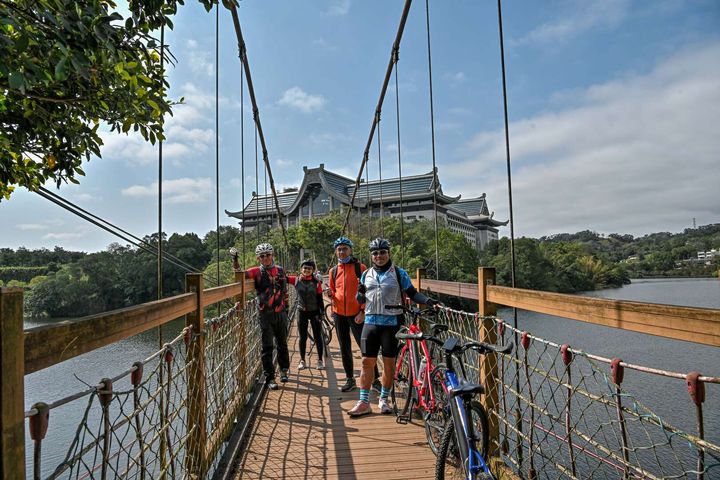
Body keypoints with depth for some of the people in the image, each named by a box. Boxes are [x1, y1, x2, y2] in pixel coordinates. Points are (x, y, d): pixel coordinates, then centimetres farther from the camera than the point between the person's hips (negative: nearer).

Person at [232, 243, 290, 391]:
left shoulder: (280, 270, 6)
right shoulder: (257, 271, -3)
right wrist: (235, 259, -33)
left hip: (280, 312, 3)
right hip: (265, 314, -3)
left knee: (282, 343, 15)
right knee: (267, 346, 0)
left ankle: (284, 369, 35)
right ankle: (269, 378, 8)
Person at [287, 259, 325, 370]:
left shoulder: (317, 282, -7)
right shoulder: (296, 280, -3)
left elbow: (320, 299, -6)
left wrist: (321, 313, -8)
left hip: (314, 312, -1)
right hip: (302, 312, 2)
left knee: (318, 337, 6)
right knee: (302, 338, 9)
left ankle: (320, 361, 17)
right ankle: (302, 361, 21)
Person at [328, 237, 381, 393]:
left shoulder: (360, 268, -3)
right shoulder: (333, 271, 9)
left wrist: (362, 312, -10)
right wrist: (330, 294, -7)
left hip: (356, 314, -4)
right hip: (339, 314, 4)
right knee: (345, 349, 11)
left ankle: (375, 379, 8)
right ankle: (350, 379, 22)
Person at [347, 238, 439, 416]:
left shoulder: (399, 273, 2)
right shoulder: (366, 275, 11)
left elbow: (412, 294, 1)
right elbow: (361, 302, 15)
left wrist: (428, 301, -15)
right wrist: (360, 294, -7)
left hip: (392, 323, -2)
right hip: (371, 322, 3)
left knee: (389, 362, 5)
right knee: (367, 361, 1)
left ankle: (383, 399, 21)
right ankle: (364, 403, 9)